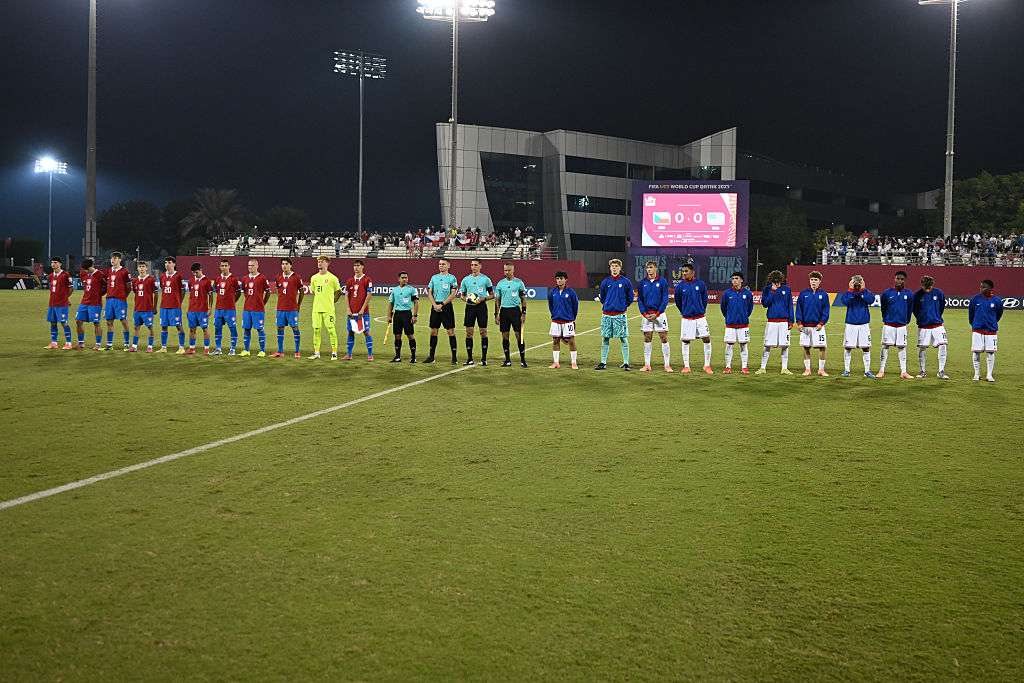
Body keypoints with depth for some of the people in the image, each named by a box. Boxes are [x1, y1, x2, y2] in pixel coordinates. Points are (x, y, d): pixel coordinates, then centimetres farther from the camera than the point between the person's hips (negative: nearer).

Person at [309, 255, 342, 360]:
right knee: (316, 330, 5)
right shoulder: (314, 278, 11)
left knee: (331, 330, -4)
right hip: (316, 308, 5)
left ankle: (334, 353, 2)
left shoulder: (332, 278, -3)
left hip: (328, 309, -5)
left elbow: (339, 292, 5)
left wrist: (332, 302, 3)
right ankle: (316, 353, 13)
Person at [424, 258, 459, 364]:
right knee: (433, 331, 6)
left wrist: (442, 305, -13)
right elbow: (430, 293, 11)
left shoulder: (452, 278, -1)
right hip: (435, 306, 4)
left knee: (451, 331, -5)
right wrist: (435, 305, -5)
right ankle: (431, 356, 13)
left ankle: (454, 356, -1)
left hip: (446, 306, -4)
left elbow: (453, 294, -7)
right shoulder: (434, 277, 13)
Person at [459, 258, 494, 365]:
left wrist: (483, 298, -13)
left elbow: (492, 295, 6)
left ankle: (484, 358, 4)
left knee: (483, 332, -3)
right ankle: (469, 358, 8)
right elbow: (462, 295, 16)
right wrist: (466, 299, -6)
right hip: (470, 307, 2)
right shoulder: (466, 279, 9)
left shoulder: (486, 279, 2)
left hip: (481, 306, -2)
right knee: (469, 332, 1)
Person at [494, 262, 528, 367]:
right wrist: (496, 315, 4)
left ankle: (522, 360, 1)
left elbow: (523, 299, 3)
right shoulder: (500, 283, 7)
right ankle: (507, 360, 10)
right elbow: (497, 300, 11)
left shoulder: (519, 282, 0)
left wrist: (523, 313, -5)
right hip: (504, 310, 3)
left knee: (519, 335, -5)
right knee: (505, 336, 3)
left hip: (515, 310, -3)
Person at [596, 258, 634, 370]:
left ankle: (626, 363, 3)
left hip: (620, 315, -3)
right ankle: (603, 362, 13)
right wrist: (607, 306, 14)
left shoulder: (626, 282, 0)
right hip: (606, 314, 3)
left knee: (623, 339, -2)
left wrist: (622, 306, 6)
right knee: (605, 339, 6)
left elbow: (630, 298, 9)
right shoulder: (606, 282, 6)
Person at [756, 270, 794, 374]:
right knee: (767, 345, -1)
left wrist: (791, 321, 0)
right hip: (772, 322, -1)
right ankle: (763, 368, 7)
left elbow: (790, 306, 6)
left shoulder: (787, 289, 5)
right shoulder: (767, 289, 4)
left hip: (784, 322, 1)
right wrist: (773, 292, -13)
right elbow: (765, 303, -6)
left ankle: (785, 368, 10)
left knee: (784, 346, 2)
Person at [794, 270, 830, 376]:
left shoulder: (823, 295, 3)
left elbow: (826, 310, 1)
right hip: (805, 326, 1)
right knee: (806, 348, 5)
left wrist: (821, 323, -10)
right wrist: (799, 322, -5)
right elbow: (799, 309, 5)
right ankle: (807, 369, 15)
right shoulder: (803, 293, 4)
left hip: (818, 326, -1)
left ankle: (821, 369, 6)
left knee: (822, 347, -5)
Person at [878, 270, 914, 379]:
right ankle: (881, 371, 4)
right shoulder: (887, 293, -3)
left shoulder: (908, 294, 0)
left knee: (902, 348, 5)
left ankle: (903, 372, 9)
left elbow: (910, 309, 13)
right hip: (888, 325, -1)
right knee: (885, 347, 0)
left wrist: (906, 321, 14)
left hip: (902, 325, 1)